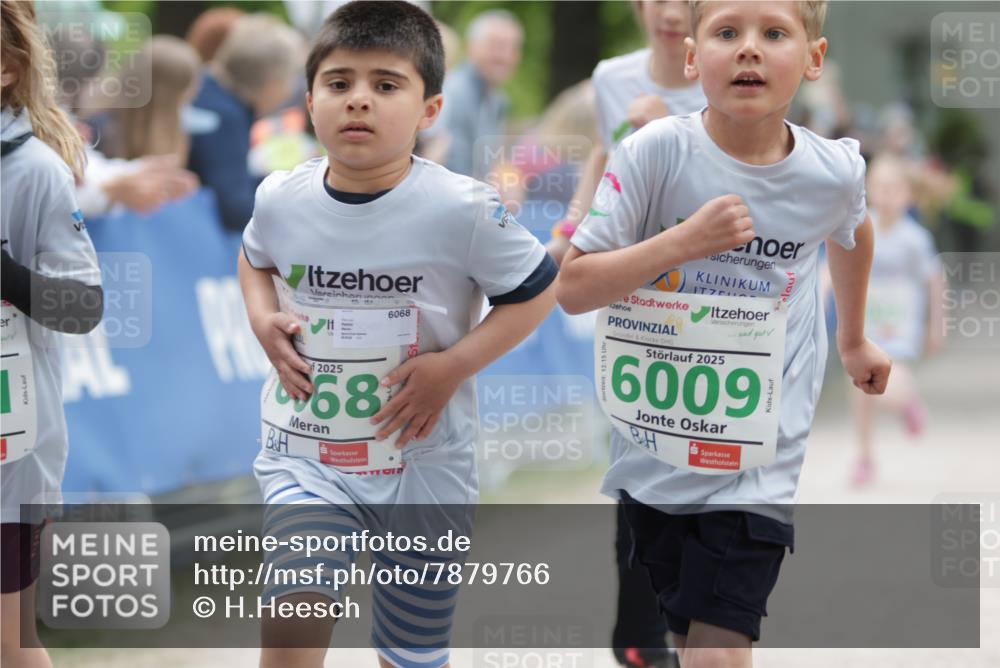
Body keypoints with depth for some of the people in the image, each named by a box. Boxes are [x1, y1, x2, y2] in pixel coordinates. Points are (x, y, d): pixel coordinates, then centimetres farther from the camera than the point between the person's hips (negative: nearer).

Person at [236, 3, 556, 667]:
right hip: (307, 457, 1)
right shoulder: (282, 199, -7)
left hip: (425, 468, -1)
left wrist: (452, 367, -17)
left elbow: (538, 289, -6)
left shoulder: (461, 209, -19)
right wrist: (264, 323, -4)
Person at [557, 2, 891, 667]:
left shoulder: (833, 171, -6)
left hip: (757, 468, 0)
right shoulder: (659, 152, -13)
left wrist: (854, 338, 35)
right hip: (654, 448, 1)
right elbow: (572, 288, -13)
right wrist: (684, 242, -25)